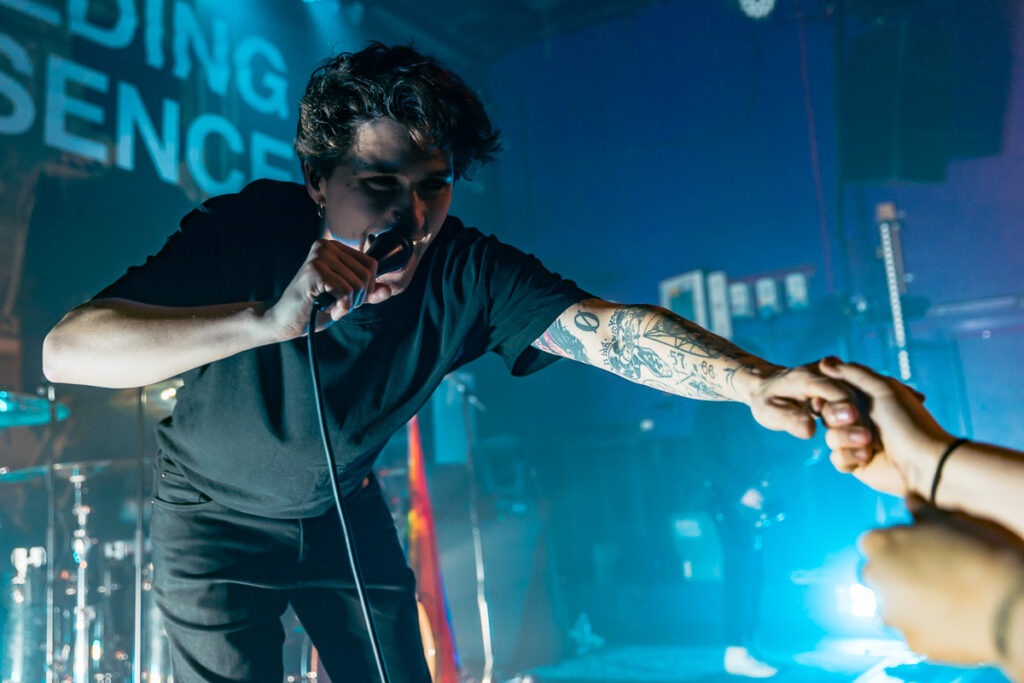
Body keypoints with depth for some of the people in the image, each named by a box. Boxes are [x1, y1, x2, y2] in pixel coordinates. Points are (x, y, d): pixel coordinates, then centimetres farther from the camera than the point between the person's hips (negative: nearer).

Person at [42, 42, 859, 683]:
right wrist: (266, 319, -55)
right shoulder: (245, 233, -30)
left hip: (346, 511, 3)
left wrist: (752, 380, -53)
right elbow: (66, 351, -40)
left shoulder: (466, 272, -23)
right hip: (217, 520, -2)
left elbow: (607, 327, -36)